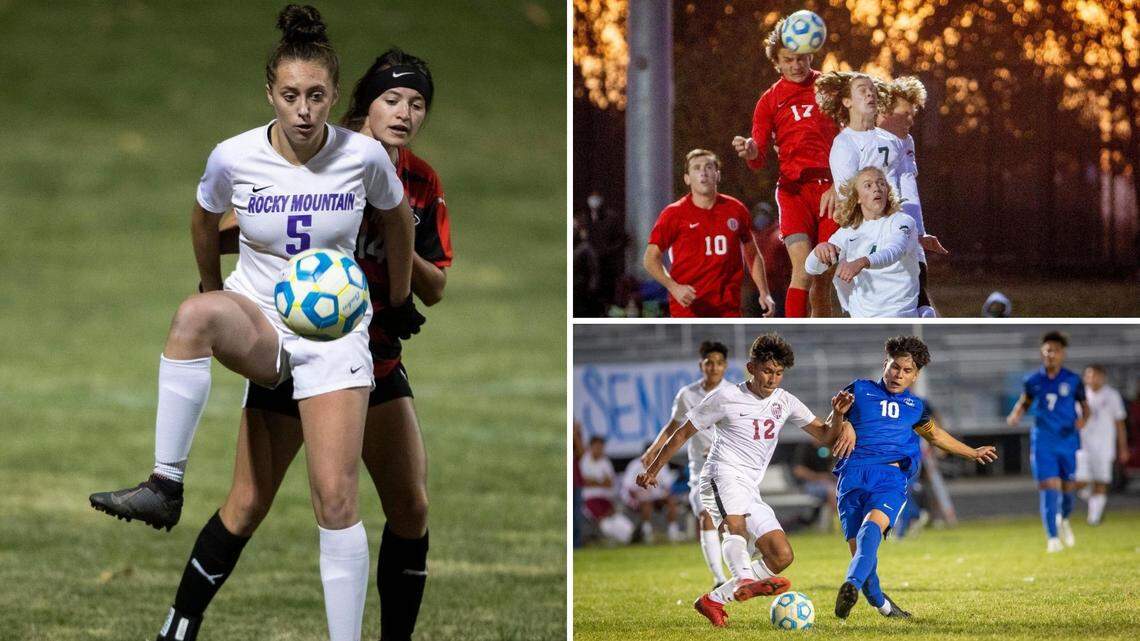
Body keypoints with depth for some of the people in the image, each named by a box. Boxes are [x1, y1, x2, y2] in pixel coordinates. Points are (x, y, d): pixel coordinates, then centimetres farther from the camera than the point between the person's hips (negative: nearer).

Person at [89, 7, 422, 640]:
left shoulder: (363, 156, -9)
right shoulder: (234, 158, -9)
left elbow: (397, 217, 12)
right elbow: (204, 218, 13)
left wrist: (400, 298, 21)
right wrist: (213, 291, 24)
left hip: (334, 331, 0)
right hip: (257, 321, 0)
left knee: (336, 499, -11)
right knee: (195, 313, -38)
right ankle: (164, 487, -36)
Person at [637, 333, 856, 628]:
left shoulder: (784, 402, 13)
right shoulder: (726, 398, 0)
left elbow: (826, 437, 11)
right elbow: (683, 432, 7)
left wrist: (837, 415, -10)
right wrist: (653, 470, 9)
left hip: (750, 492, 6)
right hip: (723, 475, -6)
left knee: (782, 556, -4)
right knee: (735, 521, -38)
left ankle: (713, 600, 4)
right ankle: (745, 580, -64)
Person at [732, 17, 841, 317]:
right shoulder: (769, 100, 7)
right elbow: (759, 161, 1)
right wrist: (750, 152, -23)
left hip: (831, 189, 2)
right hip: (793, 188, -2)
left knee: (824, 277, 2)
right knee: (803, 270, -21)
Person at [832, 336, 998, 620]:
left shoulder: (915, 406, 27)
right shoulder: (860, 390, 17)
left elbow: (935, 435, 46)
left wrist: (972, 453, 55)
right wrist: (839, 413, -7)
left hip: (892, 475, 1)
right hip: (854, 471, -1)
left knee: (874, 523, -29)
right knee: (857, 547, -14)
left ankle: (851, 585, -47)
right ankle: (879, 603, 5)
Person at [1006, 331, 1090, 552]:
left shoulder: (1073, 380, -1)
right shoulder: (1033, 381, 1)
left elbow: (1084, 405, 8)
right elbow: (1024, 402, 16)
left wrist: (1083, 418, -13)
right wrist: (1015, 416, -3)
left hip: (1069, 440, 1)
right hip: (1043, 441, -1)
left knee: (1067, 488, 10)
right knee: (1048, 487, -12)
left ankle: (1064, 520, 43)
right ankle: (1052, 537, -6)